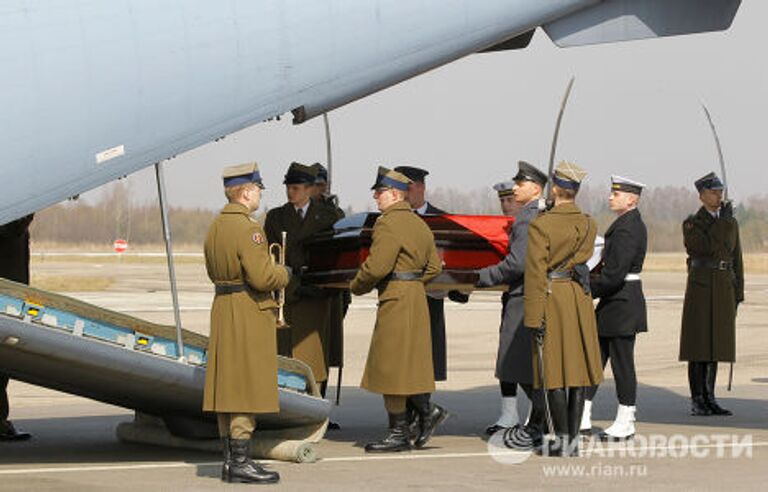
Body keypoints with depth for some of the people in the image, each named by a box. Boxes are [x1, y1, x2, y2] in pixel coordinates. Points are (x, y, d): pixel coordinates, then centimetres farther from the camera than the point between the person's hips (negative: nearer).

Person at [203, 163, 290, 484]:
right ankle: (240, 462, -6)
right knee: (248, 389, -6)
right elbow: (262, 277, -23)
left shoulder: (215, 227, 11)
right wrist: (284, 274, -3)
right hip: (250, 314, -9)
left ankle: (229, 459, 15)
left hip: (222, 309, 9)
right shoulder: (247, 229, -17)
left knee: (227, 387, 11)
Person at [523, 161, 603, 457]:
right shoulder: (589, 225, 4)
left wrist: (534, 317, -14)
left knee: (554, 372, -1)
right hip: (581, 298, 6)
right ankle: (573, 439, 10)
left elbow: (536, 274, -15)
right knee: (578, 370, 8)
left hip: (553, 298, -5)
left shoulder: (541, 225, -13)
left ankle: (562, 441, -1)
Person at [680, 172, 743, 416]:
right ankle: (697, 401, 1)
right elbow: (709, 248, -19)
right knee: (698, 345, -3)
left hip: (724, 289, 5)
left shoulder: (731, 223, 11)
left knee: (715, 344, 7)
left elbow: (736, 259, 13)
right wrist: (722, 220, -16)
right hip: (700, 287, -5)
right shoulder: (692, 224, -4)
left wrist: (738, 293, 8)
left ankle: (709, 398, 12)